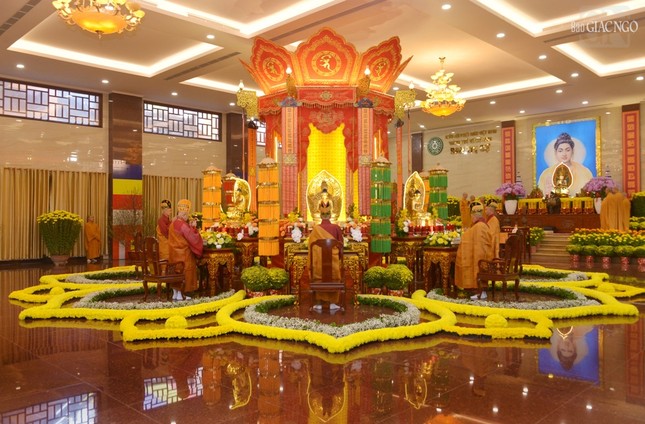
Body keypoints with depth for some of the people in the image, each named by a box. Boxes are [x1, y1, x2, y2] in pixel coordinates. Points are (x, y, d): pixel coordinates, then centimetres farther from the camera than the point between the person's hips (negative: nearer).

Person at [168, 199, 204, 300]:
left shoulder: (174, 223, 8)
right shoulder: (183, 225, -20)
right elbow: (192, 238, -18)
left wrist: (190, 227, 8)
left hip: (174, 253, 9)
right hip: (183, 253, -9)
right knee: (183, 272, 1)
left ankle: (175, 293, 21)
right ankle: (180, 294, 5)